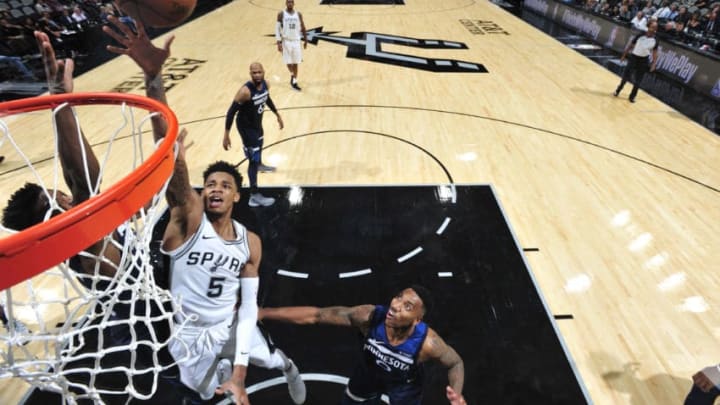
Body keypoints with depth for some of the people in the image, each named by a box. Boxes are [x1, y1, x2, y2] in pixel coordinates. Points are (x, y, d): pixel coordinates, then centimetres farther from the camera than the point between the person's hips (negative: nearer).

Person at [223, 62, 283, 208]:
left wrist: (277, 114, 19)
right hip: (246, 126, -8)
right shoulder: (245, 91, -32)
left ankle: (259, 165, 67)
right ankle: (254, 196, -4)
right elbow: (231, 112, -27)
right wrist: (226, 134, -27)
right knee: (253, 159, -9)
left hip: (257, 122, 8)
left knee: (259, 144, 34)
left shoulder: (265, 84, -10)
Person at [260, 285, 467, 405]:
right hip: (370, 372, 2)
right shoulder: (369, 316, -40)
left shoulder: (427, 342, -41)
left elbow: (456, 362, -18)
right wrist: (264, 313, -39)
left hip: (405, 384, -1)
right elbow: (316, 315, -37)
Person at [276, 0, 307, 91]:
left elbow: (303, 28, 12)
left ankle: (294, 82, 12)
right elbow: (277, 29, -7)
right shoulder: (281, 14, -6)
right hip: (286, 41, -2)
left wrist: (305, 40, 14)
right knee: (288, 62, 2)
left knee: (295, 63, 4)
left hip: (296, 41, 2)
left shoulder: (298, 14, 2)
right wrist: (279, 43, -15)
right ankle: (292, 75, 30)